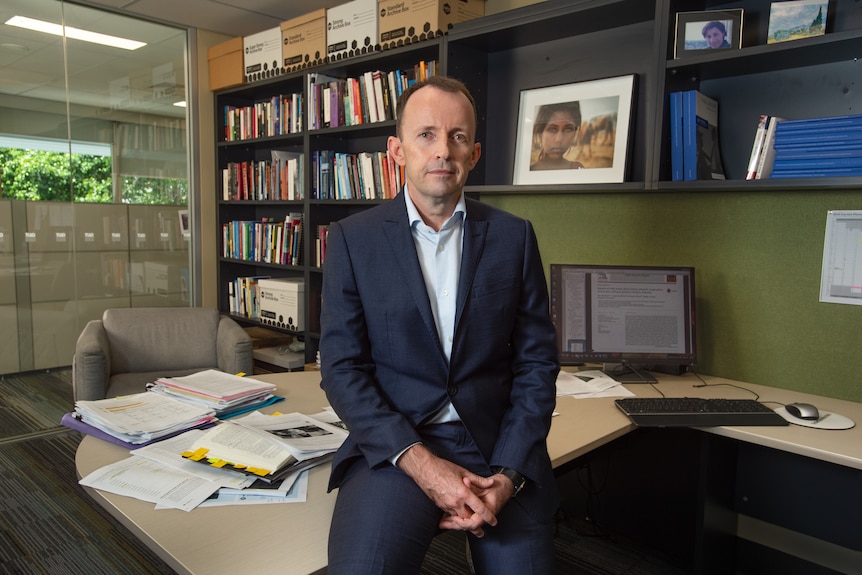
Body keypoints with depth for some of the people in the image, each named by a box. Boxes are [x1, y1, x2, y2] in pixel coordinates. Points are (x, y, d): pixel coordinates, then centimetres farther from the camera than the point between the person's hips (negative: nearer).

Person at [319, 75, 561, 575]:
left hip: (500, 446, 2)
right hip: (394, 444, -1)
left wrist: (508, 474, -9)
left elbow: (537, 365, 4)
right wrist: (420, 462, -14)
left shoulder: (514, 237, 5)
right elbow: (342, 368, -2)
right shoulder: (353, 239, 2)